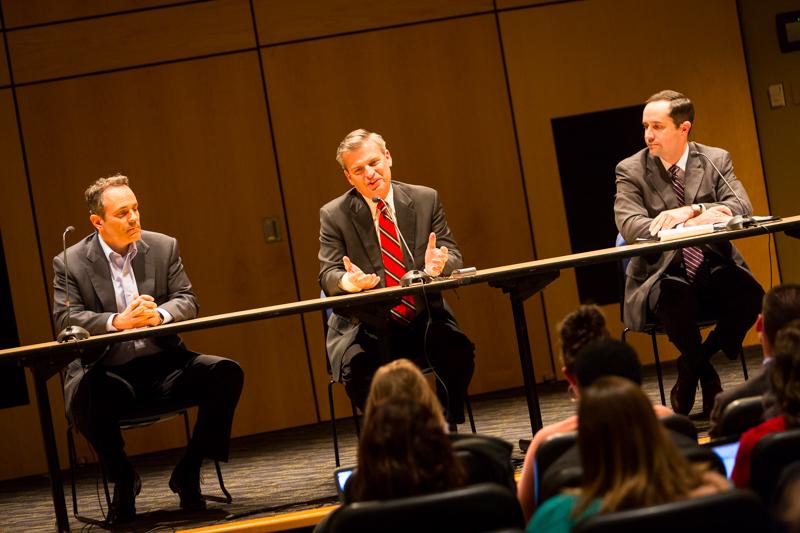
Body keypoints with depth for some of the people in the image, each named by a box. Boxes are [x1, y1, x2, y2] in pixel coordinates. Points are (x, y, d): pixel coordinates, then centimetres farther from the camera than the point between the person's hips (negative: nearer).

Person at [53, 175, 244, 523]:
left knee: (226, 373, -21)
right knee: (84, 393, -37)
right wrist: (118, 322, -28)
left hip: (163, 364, 3)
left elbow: (188, 302, 3)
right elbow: (65, 319, -11)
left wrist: (159, 315, -22)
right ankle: (123, 480, -9)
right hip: (108, 373, -3)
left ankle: (187, 473, -4)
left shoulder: (164, 247, 8)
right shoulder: (70, 263, 0)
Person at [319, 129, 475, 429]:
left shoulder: (426, 200, 7)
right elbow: (327, 276, -3)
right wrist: (348, 281, -28)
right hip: (367, 329, -1)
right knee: (358, 368, -33)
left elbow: (453, 257, 5)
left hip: (424, 321, 1)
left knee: (459, 351, -29)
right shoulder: (334, 215, 2)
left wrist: (439, 264, -21)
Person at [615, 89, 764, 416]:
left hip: (715, 269, 2)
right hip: (663, 275, -2)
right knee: (675, 299, -37)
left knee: (751, 295, -29)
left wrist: (692, 211, -29)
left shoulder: (716, 160, 6)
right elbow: (630, 226, -15)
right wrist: (705, 218, -27)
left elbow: (740, 206, -9)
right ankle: (707, 377, -6)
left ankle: (690, 370, -4)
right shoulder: (630, 170, 1)